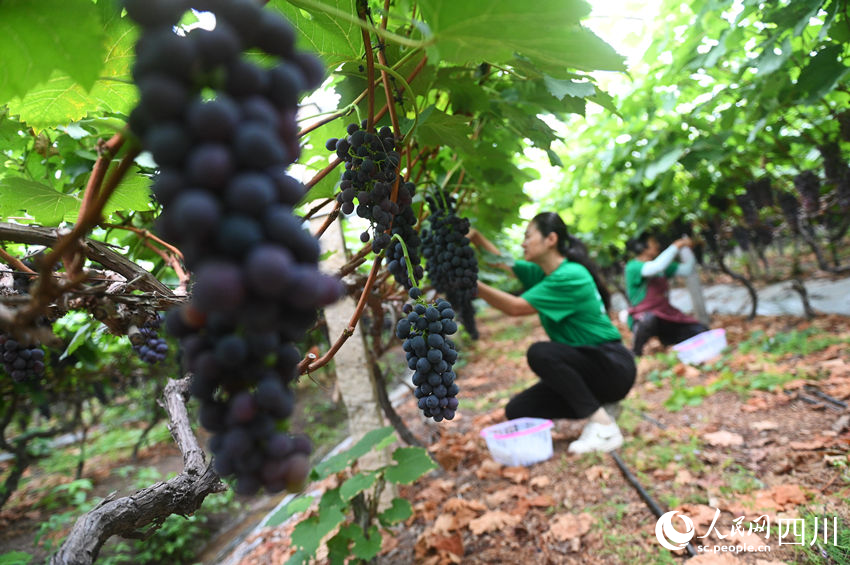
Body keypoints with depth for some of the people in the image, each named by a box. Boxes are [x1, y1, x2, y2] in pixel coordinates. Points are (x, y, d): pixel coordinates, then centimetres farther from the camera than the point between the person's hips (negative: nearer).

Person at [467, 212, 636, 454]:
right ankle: (597, 407, 9)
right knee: (516, 411, -3)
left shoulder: (571, 276, -22)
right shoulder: (541, 273, 4)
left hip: (613, 367, -8)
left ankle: (604, 427, -18)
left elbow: (516, 307, -26)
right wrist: (475, 236, -6)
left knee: (540, 352, -33)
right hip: (585, 369, 8)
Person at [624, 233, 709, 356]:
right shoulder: (632, 267, -15)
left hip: (667, 314, 7)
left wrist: (685, 247, 1)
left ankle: (666, 339, 21)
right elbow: (657, 267, -33)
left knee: (703, 333, -3)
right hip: (642, 318, -7)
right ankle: (636, 351, -16)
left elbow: (687, 269, 13)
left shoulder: (662, 265, 10)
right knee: (649, 319, -42)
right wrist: (676, 246, -22)